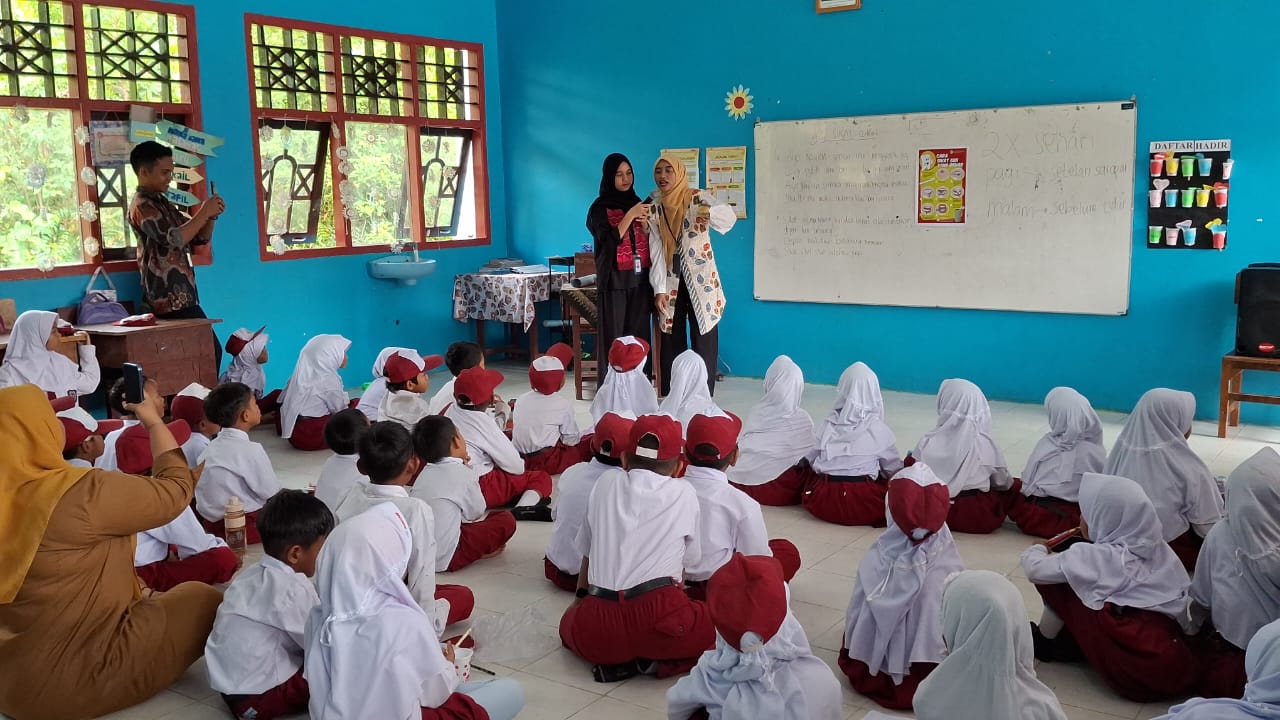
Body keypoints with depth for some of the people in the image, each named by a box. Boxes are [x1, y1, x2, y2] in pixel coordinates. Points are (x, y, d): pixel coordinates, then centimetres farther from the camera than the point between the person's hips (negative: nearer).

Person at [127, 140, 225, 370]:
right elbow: (174, 238, -24)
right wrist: (203, 212, -16)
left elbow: (199, 239, 18)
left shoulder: (162, 203, 19)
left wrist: (211, 216, 0)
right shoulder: (142, 205, -10)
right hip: (171, 299, -10)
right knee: (210, 350, -12)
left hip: (180, 296, 10)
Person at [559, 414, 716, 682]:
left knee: (569, 623, 36)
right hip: (658, 619, -2)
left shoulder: (606, 483, 14)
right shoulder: (684, 493, 9)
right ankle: (656, 662, 0)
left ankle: (617, 660, 6)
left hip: (596, 632, 3)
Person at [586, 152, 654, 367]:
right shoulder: (600, 207, -1)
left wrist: (644, 223, -4)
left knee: (639, 339, 2)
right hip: (614, 281, -4)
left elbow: (651, 242, 15)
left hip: (640, 280, 4)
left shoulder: (638, 203, 14)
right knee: (614, 341, -7)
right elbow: (609, 241, -13)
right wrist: (630, 215, -17)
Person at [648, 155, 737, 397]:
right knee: (671, 341, 9)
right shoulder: (654, 207, 5)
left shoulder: (699, 198, -7)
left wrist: (710, 213, -48)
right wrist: (659, 289, -8)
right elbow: (656, 251, 0)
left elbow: (730, 216, -25)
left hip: (701, 281, -4)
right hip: (670, 284, 4)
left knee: (704, 340, -2)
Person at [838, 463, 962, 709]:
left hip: (875, 675, 2)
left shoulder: (876, 561, -18)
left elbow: (855, 620, -6)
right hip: (932, 683, -2)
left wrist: (851, 661, 14)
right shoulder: (948, 565, -21)